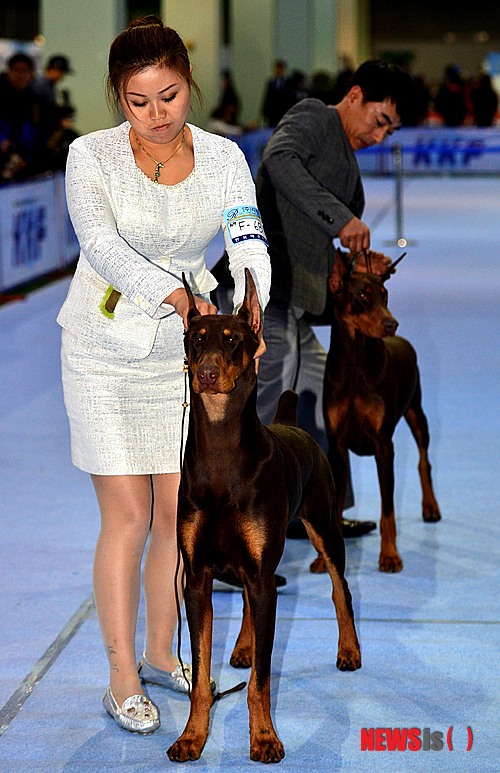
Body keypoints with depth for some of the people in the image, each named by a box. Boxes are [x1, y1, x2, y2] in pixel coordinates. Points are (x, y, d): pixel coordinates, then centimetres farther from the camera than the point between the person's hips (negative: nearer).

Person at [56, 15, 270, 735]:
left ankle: (161, 654, 24)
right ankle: (122, 677, 7)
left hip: (187, 352, 3)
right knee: (127, 516, -3)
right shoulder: (92, 155, -10)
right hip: (106, 352, -3)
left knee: (178, 512, 5)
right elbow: (101, 243, -25)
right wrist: (180, 296, -40)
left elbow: (250, 244, -15)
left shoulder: (222, 157, -2)